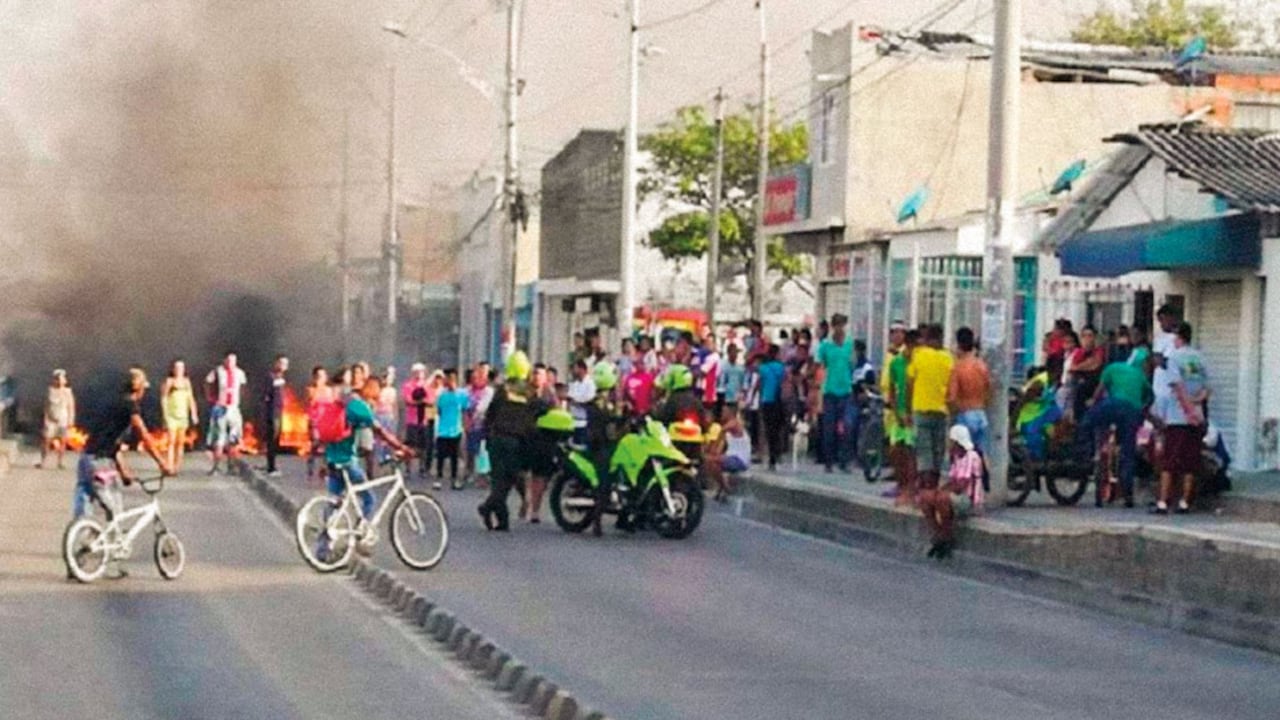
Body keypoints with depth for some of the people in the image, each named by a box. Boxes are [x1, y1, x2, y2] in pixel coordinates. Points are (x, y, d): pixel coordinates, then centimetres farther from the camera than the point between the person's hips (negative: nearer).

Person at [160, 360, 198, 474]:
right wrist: (165, 415, -11)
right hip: (171, 415, -5)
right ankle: (169, 467, -12)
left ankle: (178, 466, 9)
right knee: (171, 441, -10)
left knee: (181, 442, 4)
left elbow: (190, 398, 15)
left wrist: (194, 414, 10)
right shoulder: (169, 381, -4)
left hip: (183, 415, 5)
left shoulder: (186, 381, 10)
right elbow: (163, 399, -5)